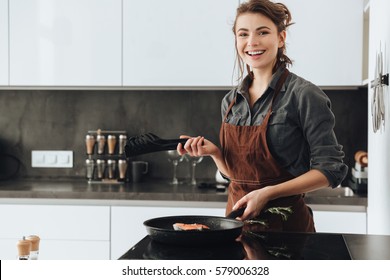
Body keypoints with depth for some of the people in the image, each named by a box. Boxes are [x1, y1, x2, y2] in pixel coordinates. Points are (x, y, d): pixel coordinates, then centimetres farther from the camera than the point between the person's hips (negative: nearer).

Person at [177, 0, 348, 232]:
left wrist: (268, 193, -20)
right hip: (237, 217, 5)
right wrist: (214, 152, -5)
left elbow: (330, 169, -13)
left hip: (286, 222, -5)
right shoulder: (231, 101, 6)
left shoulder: (304, 95, -12)